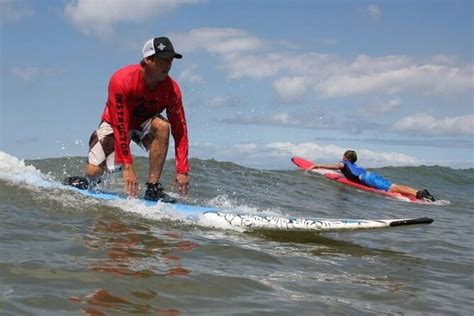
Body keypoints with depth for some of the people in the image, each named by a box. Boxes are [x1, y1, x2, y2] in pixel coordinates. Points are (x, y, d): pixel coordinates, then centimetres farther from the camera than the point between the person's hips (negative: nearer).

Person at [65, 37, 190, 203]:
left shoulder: (171, 89, -24)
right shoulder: (121, 80, -33)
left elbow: (180, 130, -22)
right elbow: (120, 126, -34)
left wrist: (182, 170, -28)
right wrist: (128, 167, -37)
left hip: (144, 123, 2)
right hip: (114, 123, -2)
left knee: (162, 126, -32)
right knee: (93, 172, -12)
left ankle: (153, 188, -27)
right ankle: (90, 182, 30)